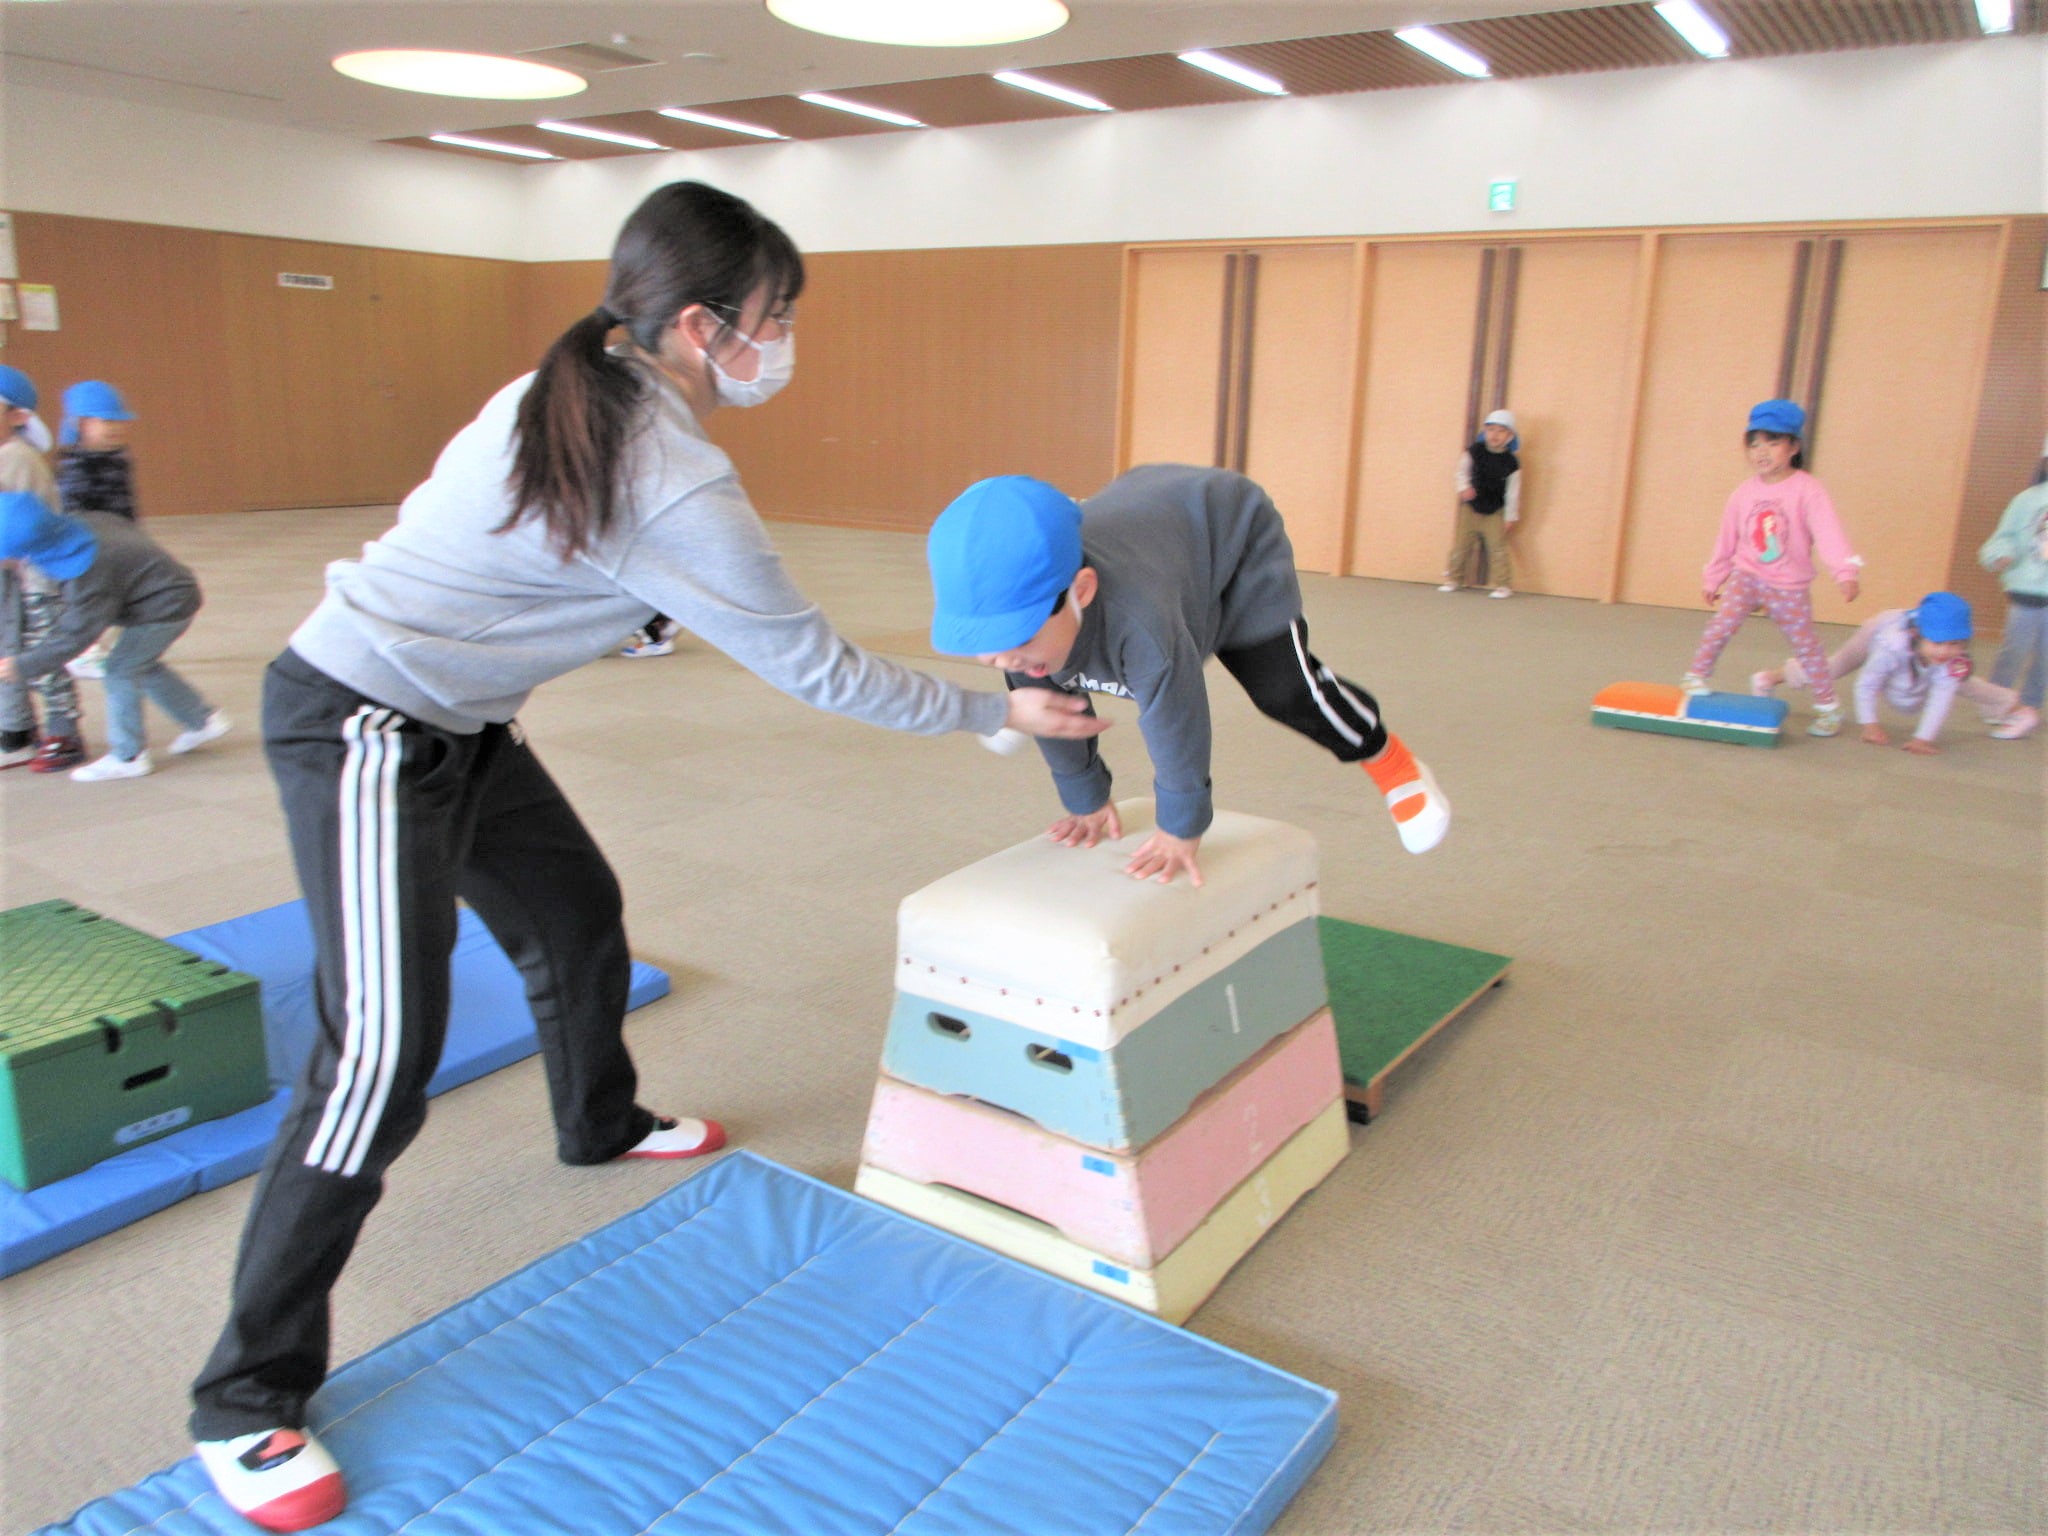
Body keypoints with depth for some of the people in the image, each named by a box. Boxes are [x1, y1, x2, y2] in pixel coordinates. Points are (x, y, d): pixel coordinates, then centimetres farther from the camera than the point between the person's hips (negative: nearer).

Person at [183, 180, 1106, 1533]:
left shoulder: (578, 397, 3)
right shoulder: (678, 485, -25)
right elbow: (815, 667, -18)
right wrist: (995, 714, -7)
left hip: (447, 722, 10)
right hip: (360, 731, -10)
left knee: (575, 912, 21)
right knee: (384, 1052, -10)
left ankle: (601, 1124, 48)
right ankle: (249, 1404, 4)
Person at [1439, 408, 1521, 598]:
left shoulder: (1511, 463, -12)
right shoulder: (1474, 452, -9)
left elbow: (1513, 492, -5)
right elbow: (1462, 470, 5)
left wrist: (1511, 517, -2)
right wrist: (1464, 487, -14)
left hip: (1495, 512, -2)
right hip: (1470, 507, 2)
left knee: (1497, 547, -5)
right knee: (1461, 544, 6)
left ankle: (1504, 585, 2)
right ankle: (1453, 579, 20)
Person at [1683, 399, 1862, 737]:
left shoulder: (1807, 490, -13)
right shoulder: (1744, 493, 1)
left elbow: (1828, 533, -25)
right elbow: (1727, 541, 11)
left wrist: (1845, 572, -37)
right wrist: (1712, 579, 17)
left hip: (1789, 588, -2)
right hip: (1746, 576, 2)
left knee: (1807, 646, 7)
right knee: (1721, 625, -20)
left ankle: (1828, 706, 21)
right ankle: (1695, 676, -2)